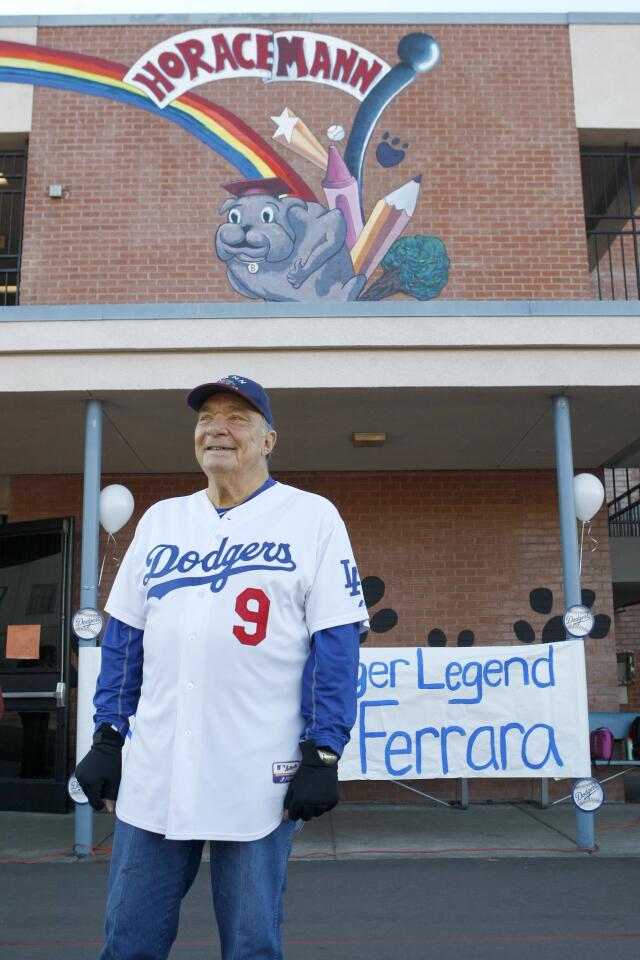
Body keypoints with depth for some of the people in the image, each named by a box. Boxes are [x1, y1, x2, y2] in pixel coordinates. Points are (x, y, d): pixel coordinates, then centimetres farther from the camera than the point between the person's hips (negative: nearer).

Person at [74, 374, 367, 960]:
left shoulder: (311, 516, -1)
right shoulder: (160, 519, 13)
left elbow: (336, 644, -5)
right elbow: (124, 638, 14)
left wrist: (322, 754, -10)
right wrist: (107, 740, 9)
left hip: (260, 779, -3)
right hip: (152, 774, 4)